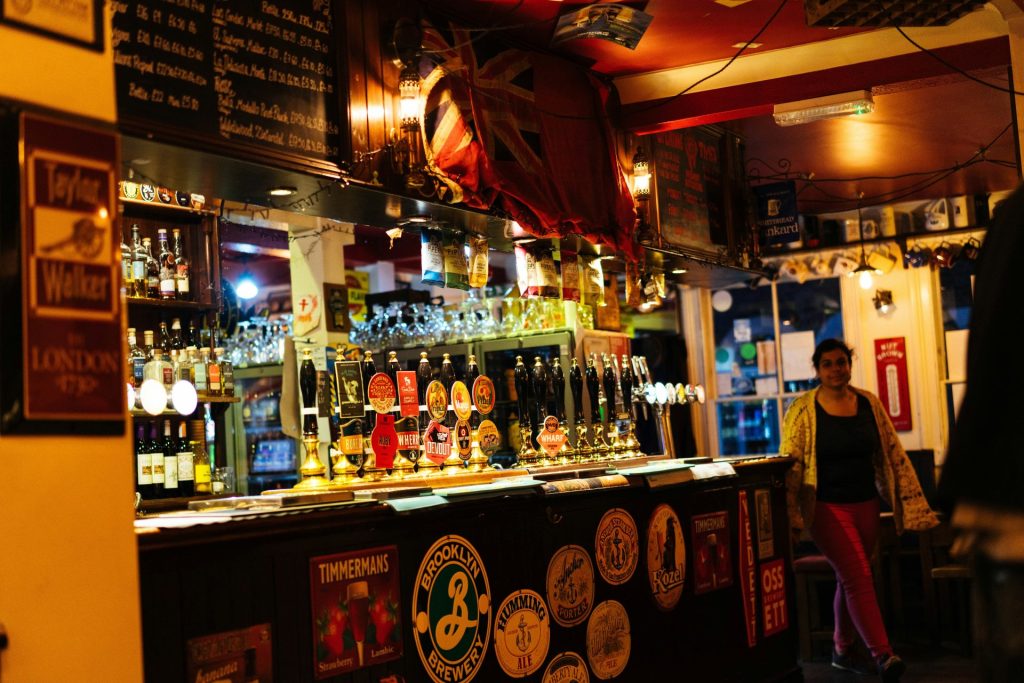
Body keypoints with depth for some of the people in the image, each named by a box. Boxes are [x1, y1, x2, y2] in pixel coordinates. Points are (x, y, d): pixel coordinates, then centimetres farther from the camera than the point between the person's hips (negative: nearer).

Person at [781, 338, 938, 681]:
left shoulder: (869, 403, 3)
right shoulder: (803, 410, -8)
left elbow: (893, 454, 8)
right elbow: (790, 465, -8)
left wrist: (912, 502, 4)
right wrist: (790, 517, -13)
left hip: (866, 504, 4)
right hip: (827, 508, -4)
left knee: (850, 578, 14)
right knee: (859, 578, -13)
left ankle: (842, 650, 28)